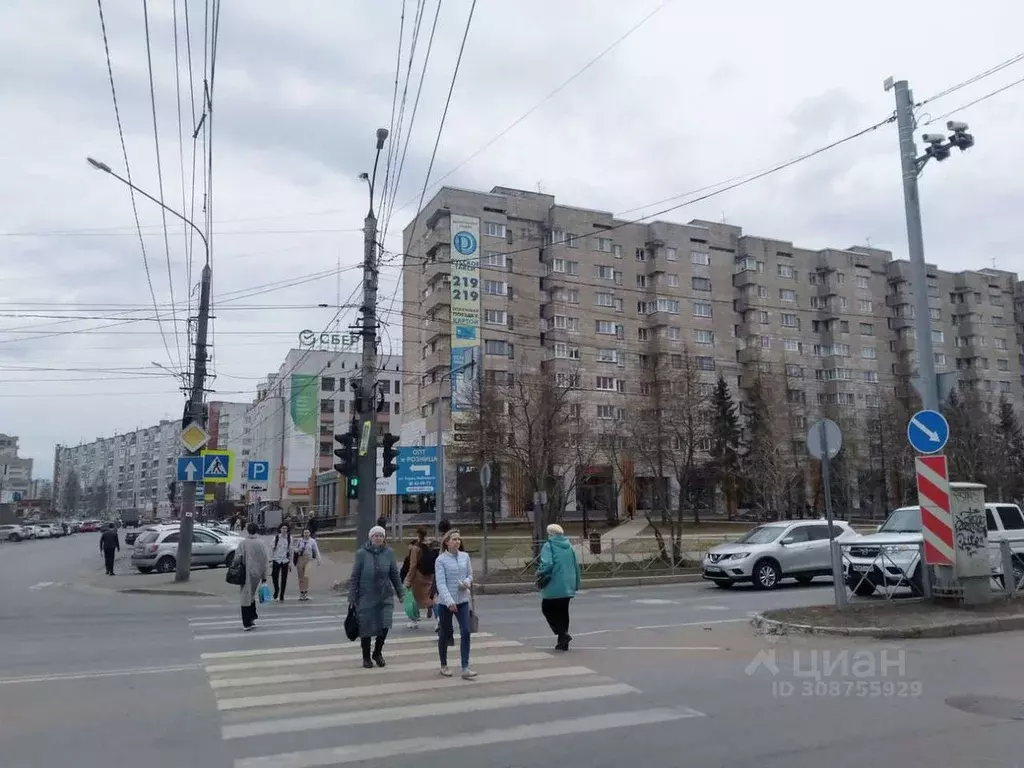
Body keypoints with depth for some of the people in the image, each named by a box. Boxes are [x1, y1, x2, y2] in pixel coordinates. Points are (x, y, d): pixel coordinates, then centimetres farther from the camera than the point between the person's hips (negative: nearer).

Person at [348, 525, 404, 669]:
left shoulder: (388, 552, 1)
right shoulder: (362, 553, -7)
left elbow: (395, 575, 9)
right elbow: (354, 576, -3)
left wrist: (401, 593, 9)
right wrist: (352, 597, -5)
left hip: (385, 596, 2)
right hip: (366, 597, -2)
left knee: (385, 626, -5)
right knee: (366, 628, 7)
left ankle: (377, 653, 21)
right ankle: (366, 657, 28)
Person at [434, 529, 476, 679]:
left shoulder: (465, 556, 4)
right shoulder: (440, 560, -9)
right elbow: (441, 583, -16)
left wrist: (467, 582, -12)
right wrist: (449, 601, -27)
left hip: (462, 601, 3)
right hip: (445, 602, -3)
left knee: (465, 632, -8)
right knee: (445, 634, 10)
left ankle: (465, 668, -6)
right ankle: (444, 665, 28)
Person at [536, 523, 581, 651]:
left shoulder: (548, 546, -9)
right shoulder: (569, 546, 10)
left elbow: (547, 564, -23)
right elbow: (576, 566, 11)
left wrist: (540, 573, -6)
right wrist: (576, 584, 18)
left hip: (554, 586, -6)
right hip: (568, 586, 6)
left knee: (547, 609, 9)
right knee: (563, 612, 14)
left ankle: (563, 633, -6)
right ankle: (563, 642, 15)